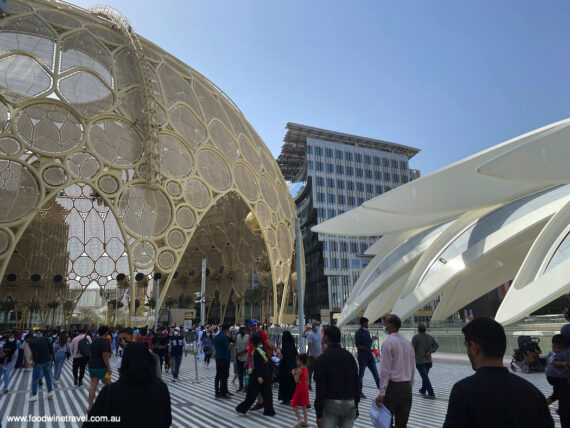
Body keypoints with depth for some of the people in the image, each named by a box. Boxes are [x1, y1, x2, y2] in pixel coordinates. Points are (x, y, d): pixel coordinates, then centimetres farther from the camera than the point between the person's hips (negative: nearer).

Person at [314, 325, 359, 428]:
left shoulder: (322, 358, -9)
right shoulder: (349, 356, 4)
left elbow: (320, 387, -11)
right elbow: (356, 382, 8)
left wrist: (319, 414, -8)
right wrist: (356, 405, 17)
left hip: (331, 403, -4)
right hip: (349, 403, 4)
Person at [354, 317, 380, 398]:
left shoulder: (367, 332, 13)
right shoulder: (358, 333, -10)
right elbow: (358, 345, -16)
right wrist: (368, 349, -21)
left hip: (370, 355, 7)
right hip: (362, 356, -7)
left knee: (375, 373, 6)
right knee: (361, 374, 3)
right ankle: (360, 391, 14)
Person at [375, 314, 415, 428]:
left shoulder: (388, 343, -13)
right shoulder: (408, 342, 8)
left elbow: (385, 370, -16)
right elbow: (412, 367, 13)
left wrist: (381, 393, -15)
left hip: (392, 385, -7)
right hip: (406, 386, 7)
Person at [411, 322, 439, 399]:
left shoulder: (416, 337, -10)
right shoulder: (430, 337, 7)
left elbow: (412, 348, -12)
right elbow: (436, 345, -1)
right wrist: (430, 352, -4)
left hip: (419, 361, -6)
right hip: (428, 360, 6)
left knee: (425, 377, -5)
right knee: (425, 376, 21)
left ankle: (431, 394, -9)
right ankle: (423, 390, 35)